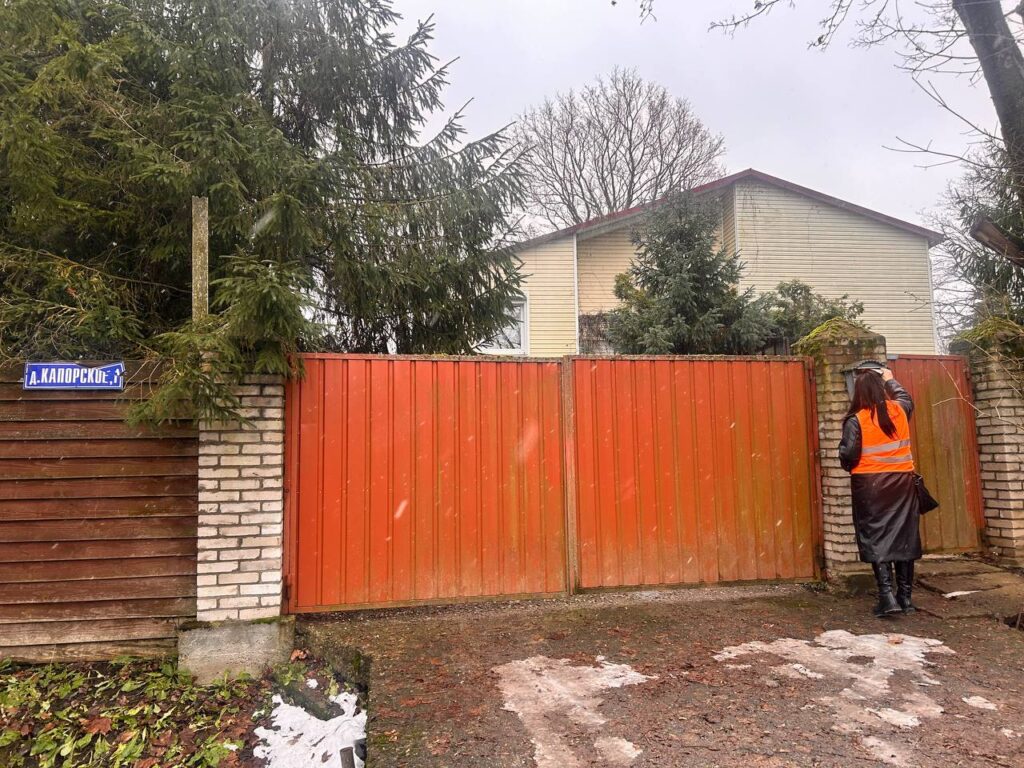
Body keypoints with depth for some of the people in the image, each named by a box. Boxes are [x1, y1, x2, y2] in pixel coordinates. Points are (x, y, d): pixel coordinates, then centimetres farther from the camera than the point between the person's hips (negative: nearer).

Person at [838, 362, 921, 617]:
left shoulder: (856, 420, -11)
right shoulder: (899, 410, 3)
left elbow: (848, 455, -15)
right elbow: (907, 398, 27)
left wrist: (852, 468, 7)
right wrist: (890, 379, 41)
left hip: (870, 484, -4)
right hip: (901, 481, 4)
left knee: (876, 538, 2)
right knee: (904, 536, 10)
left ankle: (887, 596, -4)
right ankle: (905, 596, 17)